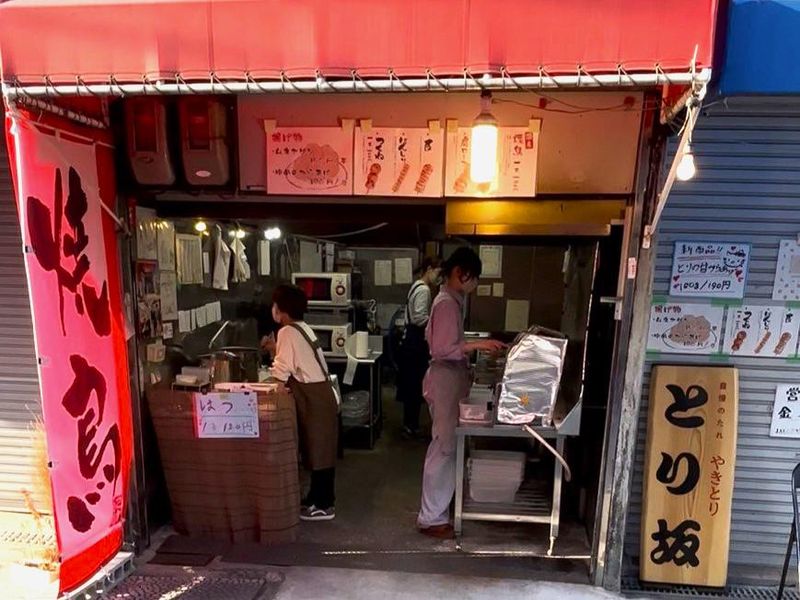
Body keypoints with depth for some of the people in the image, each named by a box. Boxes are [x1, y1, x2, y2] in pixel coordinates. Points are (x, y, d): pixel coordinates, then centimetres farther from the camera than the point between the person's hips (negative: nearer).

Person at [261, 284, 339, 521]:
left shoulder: (287, 332, -14)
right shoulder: (301, 328, 14)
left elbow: (282, 372, -16)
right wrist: (275, 349, 11)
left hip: (315, 399, -9)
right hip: (320, 395, 9)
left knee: (318, 451, 1)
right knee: (320, 450, 17)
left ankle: (323, 505, 13)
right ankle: (319, 498, 30)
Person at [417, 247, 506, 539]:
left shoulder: (451, 300, 13)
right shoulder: (447, 303, -18)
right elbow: (441, 349, -24)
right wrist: (476, 344, -25)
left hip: (451, 379, 10)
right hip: (445, 382, -10)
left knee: (447, 447, 18)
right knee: (444, 449, -2)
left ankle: (438, 507, 32)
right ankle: (432, 518, 10)